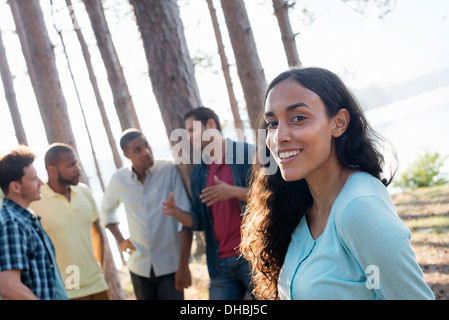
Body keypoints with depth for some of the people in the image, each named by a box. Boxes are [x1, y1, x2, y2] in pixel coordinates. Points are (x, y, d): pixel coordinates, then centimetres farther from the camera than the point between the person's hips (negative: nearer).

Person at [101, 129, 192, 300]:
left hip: (171, 265, -3)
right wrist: (120, 240, 10)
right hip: (139, 267, 4)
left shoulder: (170, 171, -11)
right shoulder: (119, 179, 1)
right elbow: (106, 211, 22)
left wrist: (183, 267, -15)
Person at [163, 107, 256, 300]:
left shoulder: (248, 154, -2)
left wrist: (234, 192, -21)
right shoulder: (198, 174, 16)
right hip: (221, 263, 6)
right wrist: (176, 212, -3)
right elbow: (199, 222, 16)